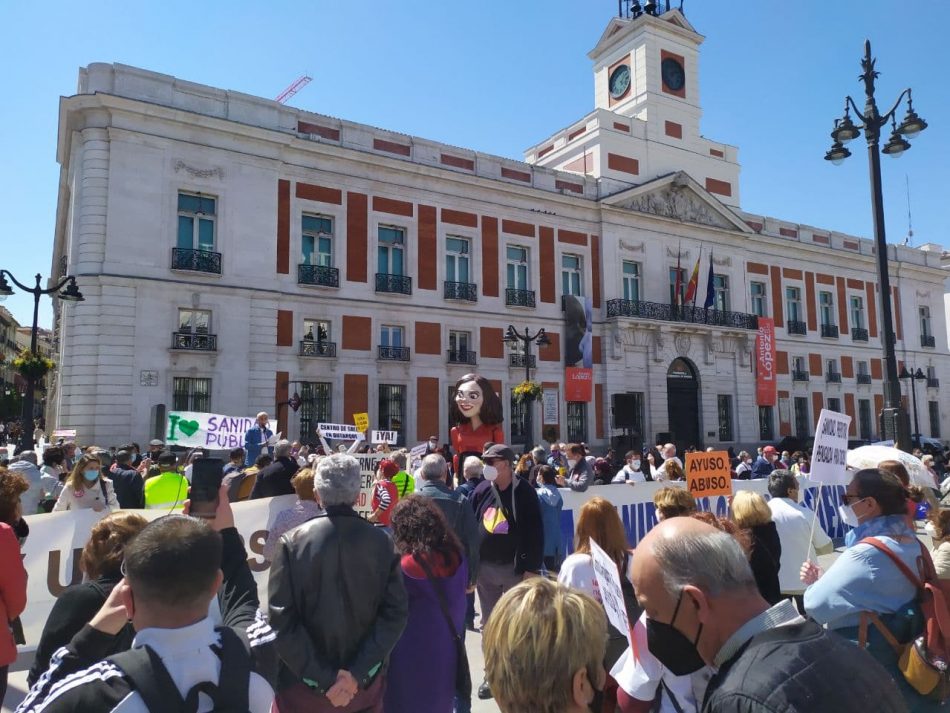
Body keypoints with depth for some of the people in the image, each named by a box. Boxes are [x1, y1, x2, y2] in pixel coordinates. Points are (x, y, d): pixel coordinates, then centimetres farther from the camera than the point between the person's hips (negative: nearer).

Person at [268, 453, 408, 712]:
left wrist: (323, 678, -13)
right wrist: (358, 673, -12)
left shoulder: (292, 542, -13)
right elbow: (396, 613, -12)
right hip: (365, 683, 1)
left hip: (304, 682, -1)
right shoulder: (382, 542, -9)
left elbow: (281, 619, -17)